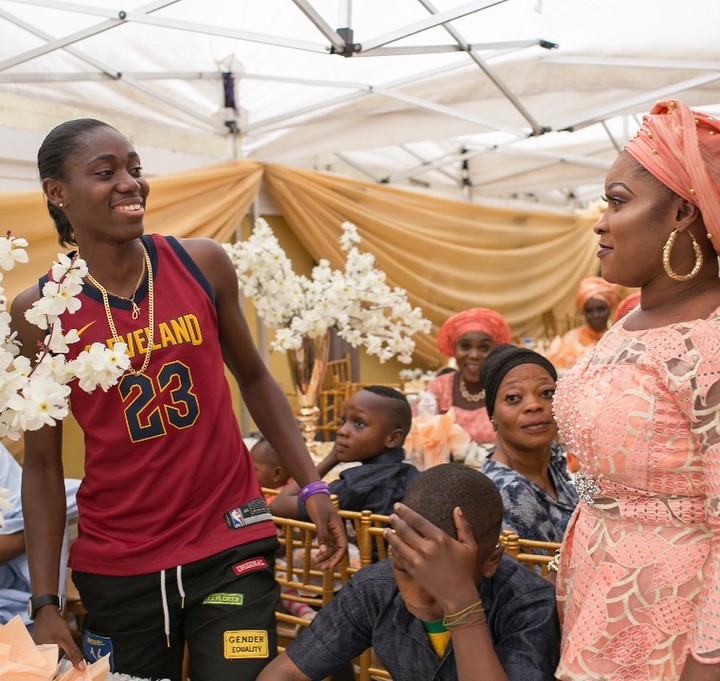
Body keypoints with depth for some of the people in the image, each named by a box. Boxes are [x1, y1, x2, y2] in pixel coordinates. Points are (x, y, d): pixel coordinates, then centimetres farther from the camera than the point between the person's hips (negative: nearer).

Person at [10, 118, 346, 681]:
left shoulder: (202, 264, -4)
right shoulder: (38, 312, -6)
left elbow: (253, 378, 8)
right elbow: (42, 465, -1)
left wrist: (312, 486, 1)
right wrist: (45, 603, -6)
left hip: (232, 543, 1)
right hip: (116, 566, 0)